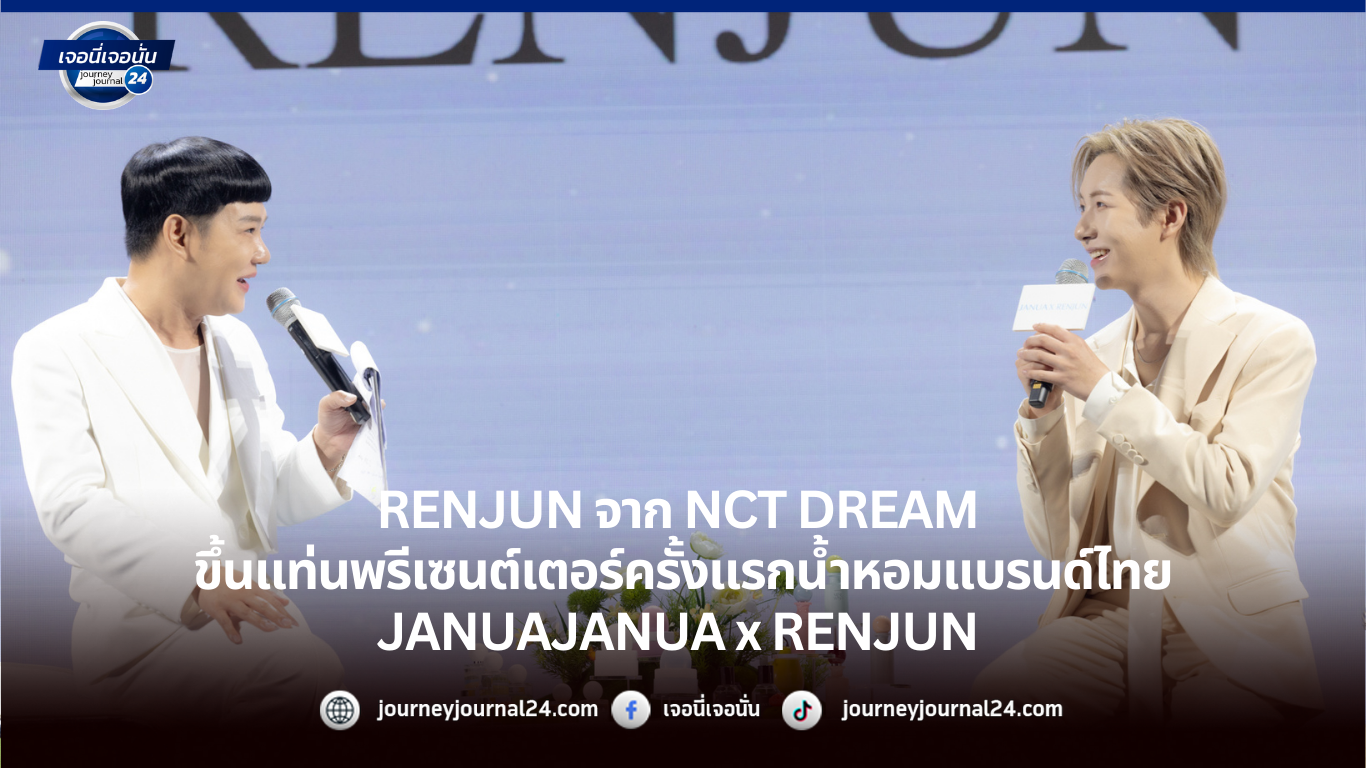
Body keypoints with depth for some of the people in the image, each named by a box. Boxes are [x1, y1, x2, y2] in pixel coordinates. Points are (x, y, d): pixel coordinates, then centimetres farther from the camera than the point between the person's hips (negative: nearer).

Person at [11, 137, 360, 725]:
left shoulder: (237, 343, 21)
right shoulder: (57, 352, -1)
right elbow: (71, 506, -14)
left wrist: (323, 452, -2)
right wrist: (198, 582, -27)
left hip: (255, 614, 6)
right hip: (142, 626, -6)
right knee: (305, 676, -32)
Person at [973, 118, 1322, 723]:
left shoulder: (1273, 341, -1)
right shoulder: (1096, 351, 10)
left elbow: (1229, 490, -16)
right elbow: (1054, 543, 9)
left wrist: (1105, 390, -12)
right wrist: (1041, 412, -4)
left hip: (1228, 634, -2)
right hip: (1107, 620, 3)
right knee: (997, 691, -26)